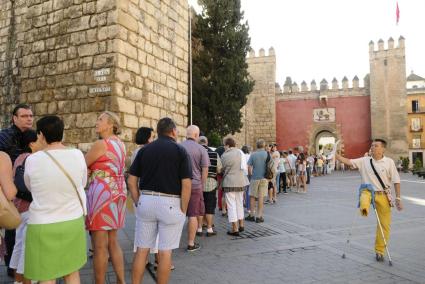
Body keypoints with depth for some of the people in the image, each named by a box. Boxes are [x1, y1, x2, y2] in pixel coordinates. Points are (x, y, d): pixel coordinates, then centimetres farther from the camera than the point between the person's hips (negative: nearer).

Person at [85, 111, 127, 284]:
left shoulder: (101, 144, -12)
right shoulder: (120, 144, 12)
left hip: (102, 194, -8)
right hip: (118, 193, 9)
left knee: (100, 246, 1)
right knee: (113, 242, 17)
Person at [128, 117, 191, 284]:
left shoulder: (144, 150, 7)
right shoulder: (180, 151, -4)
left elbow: (131, 181, 5)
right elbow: (186, 184, -10)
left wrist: (138, 203, 10)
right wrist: (183, 210, -2)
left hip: (146, 200, 4)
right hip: (170, 203, -3)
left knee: (141, 249, 12)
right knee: (165, 251, 7)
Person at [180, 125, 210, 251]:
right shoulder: (201, 149, -4)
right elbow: (205, 170, -5)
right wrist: (202, 186, 6)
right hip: (195, 185, -3)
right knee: (193, 215, 5)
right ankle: (191, 243, 12)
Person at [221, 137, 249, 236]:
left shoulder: (224, 155, -11)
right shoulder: (240, 152, 4)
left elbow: (222, 169, -1)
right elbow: (244, 166, 12)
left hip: (230, 182, -6)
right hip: (241, 181, 6)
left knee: (231, 205, 0)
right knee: (239, 203, 19)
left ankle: (235, 229, 1)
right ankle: (241, 225, 28)